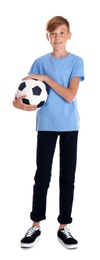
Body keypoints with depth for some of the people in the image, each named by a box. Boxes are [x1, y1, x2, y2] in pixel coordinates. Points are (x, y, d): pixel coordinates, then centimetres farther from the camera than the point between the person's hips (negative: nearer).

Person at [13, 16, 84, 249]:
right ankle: (36, 225, 16)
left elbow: (70, 96, -13)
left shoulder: (76, 62, -2)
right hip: (46, 125, 1)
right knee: (42, 175, 4)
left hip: (69, 126, 0)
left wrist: (45, 78, -16)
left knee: (68, 177, 5)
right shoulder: (40, 62, 2)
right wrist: (19, 102, -17)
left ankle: (63, 226, 16)